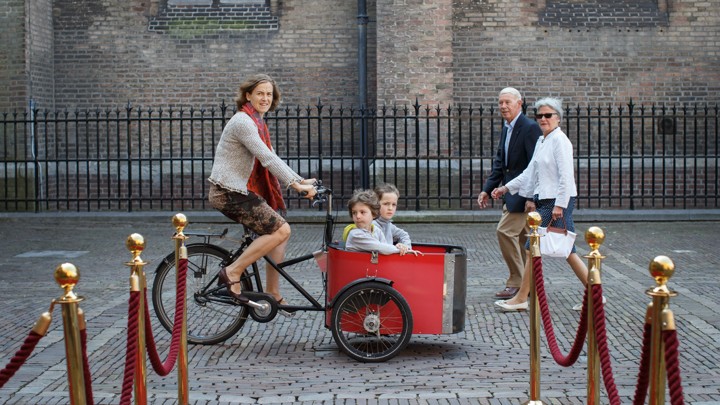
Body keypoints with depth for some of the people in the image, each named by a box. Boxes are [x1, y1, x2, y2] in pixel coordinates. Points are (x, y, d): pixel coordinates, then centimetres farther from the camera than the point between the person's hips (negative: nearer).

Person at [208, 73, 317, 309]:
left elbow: (270, 159, 18)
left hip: (239, 190, 10)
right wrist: (295, 184, -23)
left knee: (279, 231, 10)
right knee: (281, 230, -15)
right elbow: (268, 159, -21)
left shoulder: (256, 122, 19)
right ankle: (233, 272, -11)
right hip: (228, 192, -10)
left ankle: (273, 295, 16)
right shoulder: (243, 122, -14)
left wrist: (300, 181, 9)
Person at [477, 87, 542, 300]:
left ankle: (516, 283, -4)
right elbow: (500, 162, 16)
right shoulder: (507, 128, 13)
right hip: (512, 192, 9)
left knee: (505, 231, -13)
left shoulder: (530, 128, -15)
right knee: (522, 237, 13)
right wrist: (486, 189, 9)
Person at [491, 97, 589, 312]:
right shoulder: (541, 142, 17)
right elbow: (530, 172, 23)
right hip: (545, 200, 9)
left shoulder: (559, 140, -11)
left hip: (558, 200, -9)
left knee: (532, 248, -6)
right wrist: (506, 188, 22)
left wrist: (559, 205, -20)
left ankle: (521, 298, 2)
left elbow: (566, 175, -16)